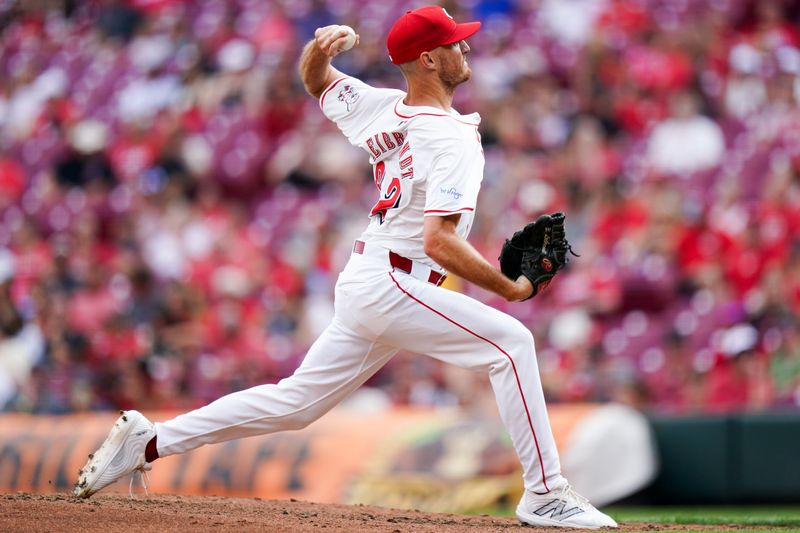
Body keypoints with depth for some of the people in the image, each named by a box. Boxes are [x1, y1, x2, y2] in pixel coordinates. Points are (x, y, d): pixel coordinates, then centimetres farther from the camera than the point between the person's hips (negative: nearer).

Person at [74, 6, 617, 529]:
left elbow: (316, 81, 26)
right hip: (392, 286, -9)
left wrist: (319, 50, 3)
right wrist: (508, 287, -16)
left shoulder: (384, 109, 9)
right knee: (511, 341, -11)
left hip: (362, 284, 9)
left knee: (296, 402, 14)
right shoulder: (451, 140, -17)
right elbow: (440, 242, -25)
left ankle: (149, 441, 17)